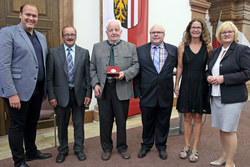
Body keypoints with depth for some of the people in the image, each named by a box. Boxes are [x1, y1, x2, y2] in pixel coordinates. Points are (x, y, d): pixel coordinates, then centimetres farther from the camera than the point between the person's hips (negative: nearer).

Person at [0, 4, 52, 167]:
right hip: (19, 90, -6)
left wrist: (45, 89, 12)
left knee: (32, 122, 19)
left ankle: (31, 152, 38)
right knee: (17, 126, 7)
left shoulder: (41, 37, 14)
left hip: (37, 88, 7)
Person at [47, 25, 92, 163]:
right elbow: (49, 77, -1)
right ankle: (63, 150, 33)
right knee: (62, 124, 13)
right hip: (61, 94, 0)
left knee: (79, 123, 12)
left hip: (79, 94, 1)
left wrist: (88, 94, -3)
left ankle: (79, 149, 31)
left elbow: (87, 75, 1)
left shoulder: (84, 52, 3)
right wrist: (51, 96, -6)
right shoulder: (53, 52, 0)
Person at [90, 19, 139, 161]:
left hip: (122, 89, -1)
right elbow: (92, 68, 9)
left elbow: (136, 66, 3)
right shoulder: (97, 47, 10)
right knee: (105, 121, 10)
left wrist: (125, 74, -15)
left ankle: (122, 147, 30)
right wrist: (95, 84, -3)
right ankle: (107, 148, 29)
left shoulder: (131, 47, 7)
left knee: (122, 121, 10)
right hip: (103, 89, 1)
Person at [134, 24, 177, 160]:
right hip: (147, 94, 0)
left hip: (166, 95, 1)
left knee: (163, 122, 13)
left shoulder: (173, 50, 4)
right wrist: (137, 92, -3)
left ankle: (161, 146, 34)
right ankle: (146, 145, 34)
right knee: (147, 122, 13)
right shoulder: (140, 50, 2)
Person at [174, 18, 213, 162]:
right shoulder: (182, 47, 1)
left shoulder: (208, 46, 1)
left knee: (198, 119, 8)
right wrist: (176, 85, 3)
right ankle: (187, 146, 27)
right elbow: (180, 67, 4)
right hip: (186, 85, 0)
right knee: (187, 118, 10)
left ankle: (195, 149, 22)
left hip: (201, 85, 0)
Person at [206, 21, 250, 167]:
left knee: (229, 130, 0)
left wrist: (224, 78, -18)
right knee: (222, 128, 15)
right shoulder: (215, 52, 14)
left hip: (232, 97, -6)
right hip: (216, 96, 6)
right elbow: (209, 69, 22)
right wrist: (208, 76, -1)